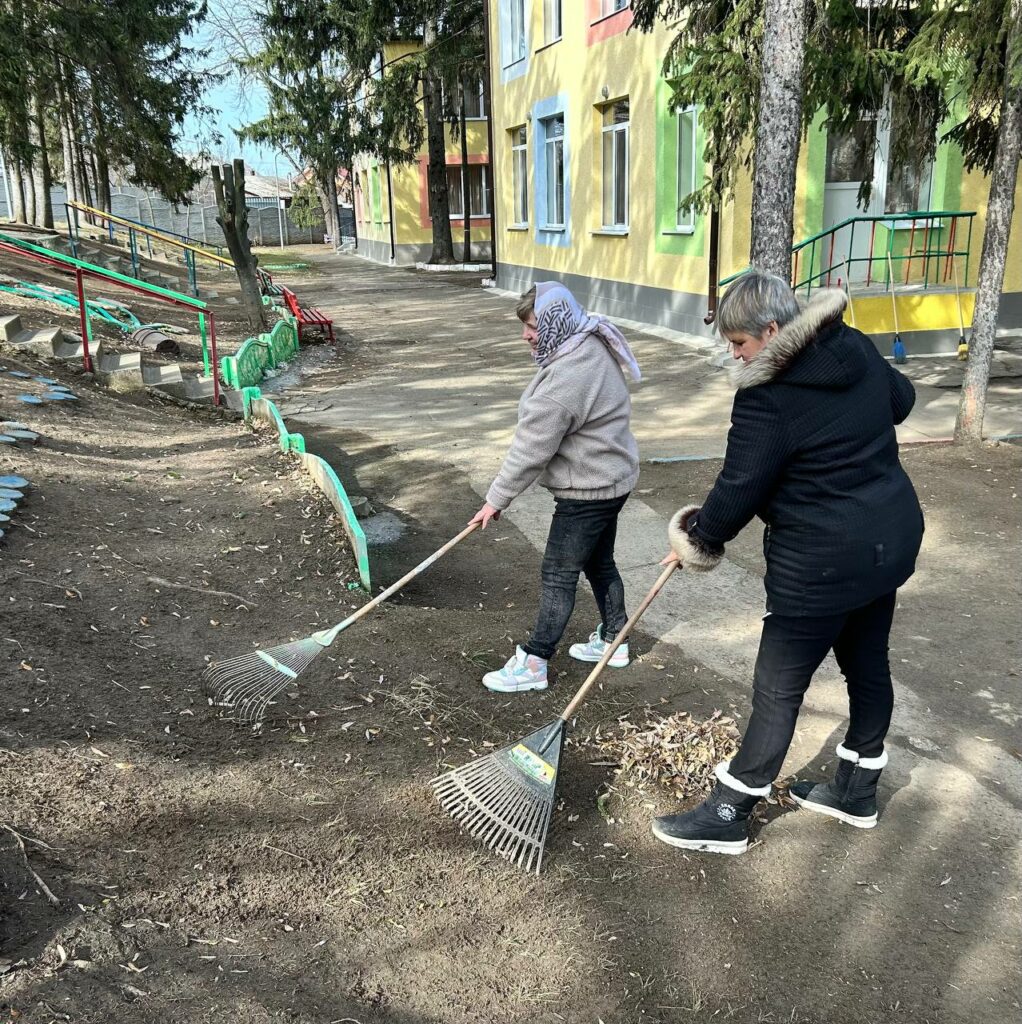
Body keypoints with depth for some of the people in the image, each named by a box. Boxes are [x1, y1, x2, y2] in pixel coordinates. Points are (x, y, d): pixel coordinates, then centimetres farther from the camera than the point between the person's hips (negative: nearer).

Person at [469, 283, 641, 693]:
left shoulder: (566, 376, -29)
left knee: (558, 574, 0)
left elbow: (531, 447, -24)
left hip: (587, 491, -10)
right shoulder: (592, 347, 3)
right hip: (610, 478, 10)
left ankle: (533, 663, 10)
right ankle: (613, 640, 37)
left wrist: (496, 499, -14)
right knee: (599, 563, 22)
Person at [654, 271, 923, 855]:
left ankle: (728, 817, 17)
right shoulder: (858, 348, 2)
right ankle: (857, 792, 40)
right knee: (868, 662, 21)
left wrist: (697, 541, 0)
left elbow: (739, 489, -16)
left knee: (778, 689, 2)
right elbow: (901, 399, 21)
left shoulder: (769, 397, -22)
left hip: (825, 562, -9)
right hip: (892, 537, 9)